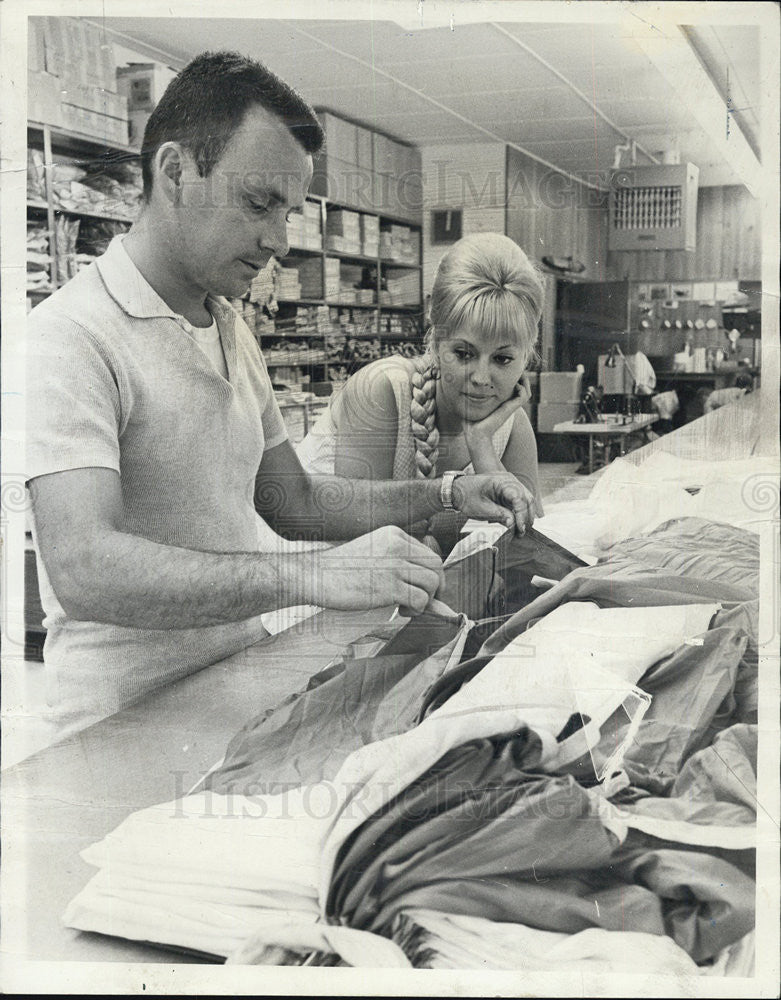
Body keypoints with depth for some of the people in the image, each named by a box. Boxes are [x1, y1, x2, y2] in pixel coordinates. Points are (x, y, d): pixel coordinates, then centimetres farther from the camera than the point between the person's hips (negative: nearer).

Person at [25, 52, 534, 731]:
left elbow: (294, 501, 20)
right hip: (130, 725, -7)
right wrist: (314, 576, -35)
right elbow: (83, 569, -28)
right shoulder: (70, 335, -16)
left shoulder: (233, 336, 14)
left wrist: (444, 495, 8)